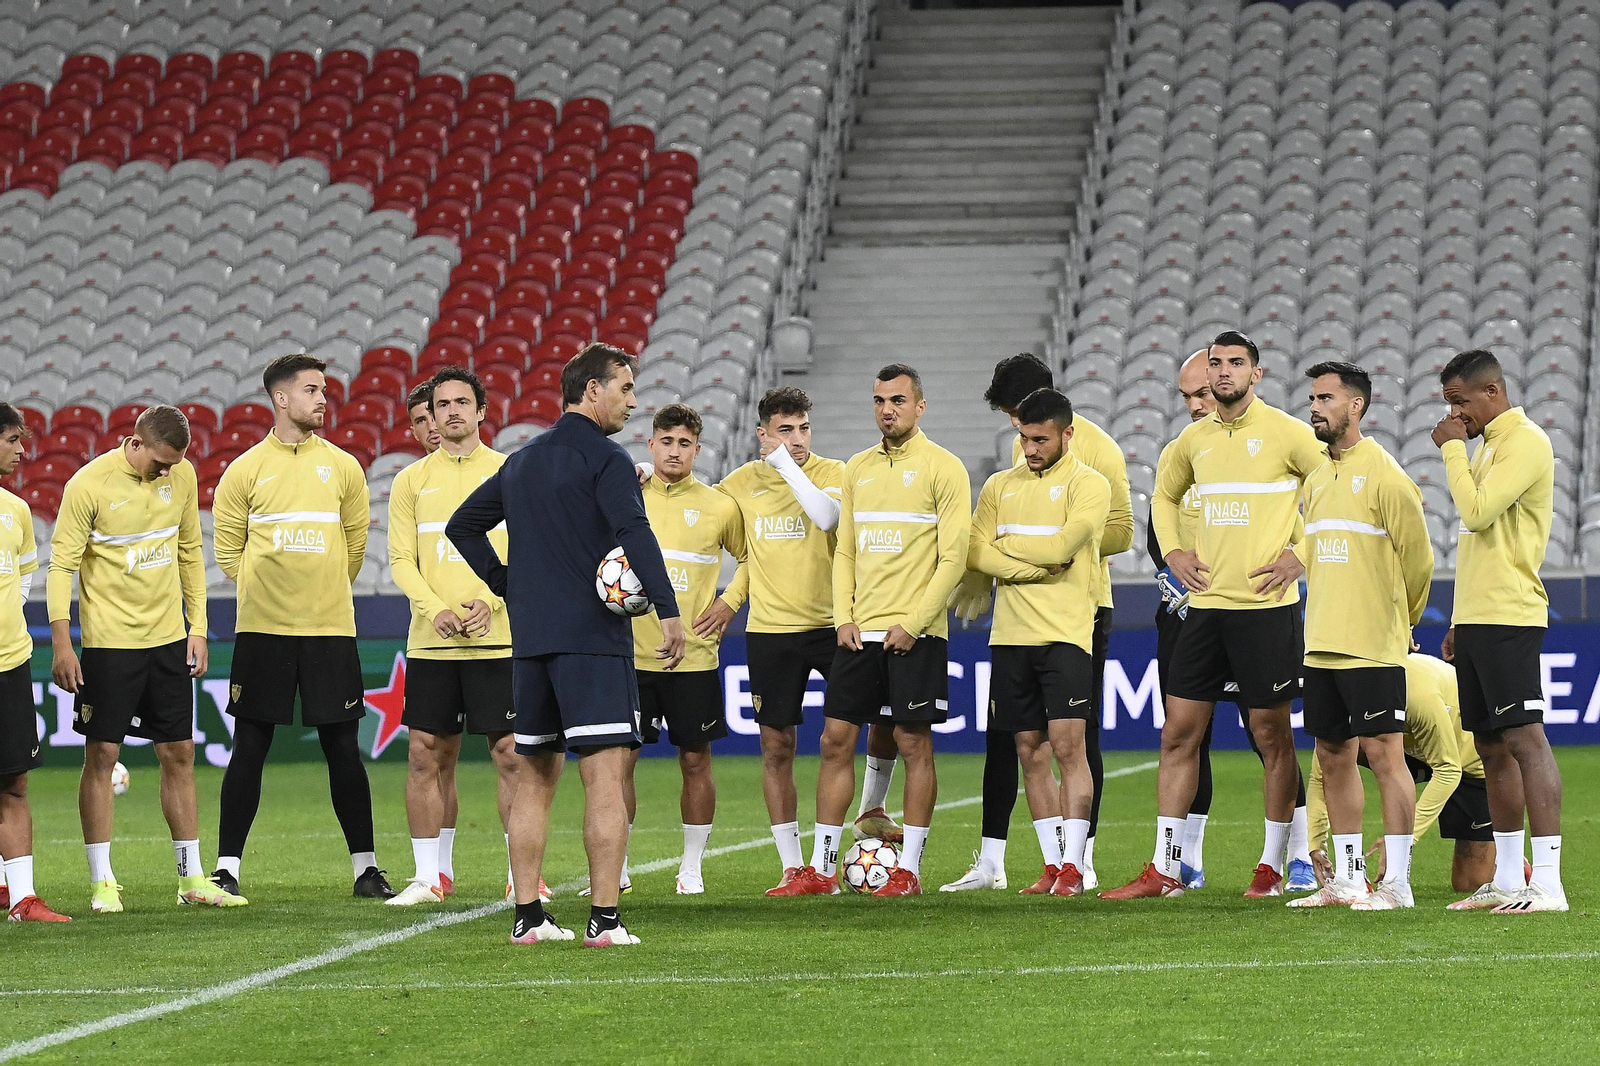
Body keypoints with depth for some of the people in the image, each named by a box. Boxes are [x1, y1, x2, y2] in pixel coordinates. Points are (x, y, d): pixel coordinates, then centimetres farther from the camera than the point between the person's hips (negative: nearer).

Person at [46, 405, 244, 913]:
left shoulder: (182, 474, 3)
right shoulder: (90, 484, -12)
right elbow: (61, 564, -9)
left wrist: (197, 628, 11)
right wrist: (61, 643, -14)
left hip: (168, 638, 5)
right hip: (109, 639, -5)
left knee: (180, 754, 7)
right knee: (101, 756, -3)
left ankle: (191, 878, 14)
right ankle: (102, 882, 4)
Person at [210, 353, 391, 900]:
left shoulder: (342, 467, 7)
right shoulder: (245, 470, 2)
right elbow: (227, 548, 8)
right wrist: (264, 591, 5)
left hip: (329, 629, 1)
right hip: (262, 629, -1)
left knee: (343, 748, 2)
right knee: (249, 750, 1)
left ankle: (366, 868, 11)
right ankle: (226, 869, 7)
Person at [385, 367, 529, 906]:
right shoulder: (412, 481, 9)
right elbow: (402, 560, 4)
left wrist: (490, 603, -15)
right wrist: (437, 610, -13)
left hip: (498, 639, -2)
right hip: (430, 640, 2)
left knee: (510, 753, -4)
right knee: (428, 755, 1)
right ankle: (431, 875, 9)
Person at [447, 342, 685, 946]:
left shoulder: (522, 462, 17)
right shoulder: (603, 458, -7)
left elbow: (463, 526, 25)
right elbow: (635, 533, -21)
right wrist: (668, 611, -24)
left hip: (529, 641, 7)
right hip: (594, 637, -7)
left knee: (535, 778, 13)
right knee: (605, 777, -8)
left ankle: (527, 916, 11)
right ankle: (604, 920, -14)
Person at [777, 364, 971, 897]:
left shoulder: (943, 468, -4)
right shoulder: (858, 468, 14)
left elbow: (953, 558, -8)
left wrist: (913, 623, -14)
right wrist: (844, 618, 3)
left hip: (915, 633, -5)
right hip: (859, 631, 5)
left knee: (913, 743, -2)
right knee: (835, 739, 3)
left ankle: (909, 868, 3)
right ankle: (821, 867, 7)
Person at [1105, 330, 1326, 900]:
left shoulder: (1285, 432, -6)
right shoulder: (1194, 439, 11)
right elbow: (1164, 494, 29)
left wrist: (1301, 555, -8)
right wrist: (1173, 551, 13)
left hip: (1267, 604, -5)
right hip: (1206, 602, 5)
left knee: (1271, 734, 1)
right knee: (1178, 734, 3)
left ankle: (1272, 865, 11)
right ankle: (1164, 869, 6)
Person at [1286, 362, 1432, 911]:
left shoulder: (1384, 475, -10)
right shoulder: (1316, 480, 14)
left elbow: (1417, 557, -7)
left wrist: (1397, 620, 5)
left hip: (1372, 647, -8)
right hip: (1322, 644, 8)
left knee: (1383, 754, -7)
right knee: (1333, 758, 10)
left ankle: (1397, 883, -6)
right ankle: (1347, 879, 18)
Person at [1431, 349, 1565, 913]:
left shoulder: (1526, 442, -10)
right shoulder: (1489, 445, 21)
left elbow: (1476, 511, -21)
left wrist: (1453, 448, -9)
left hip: (1509, 618, -10)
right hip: (1478, 617, 10)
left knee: (1524, 738, -12)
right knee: (1492, 747, 9)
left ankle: (1548, 883, -16)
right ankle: (1506, 880, 13)